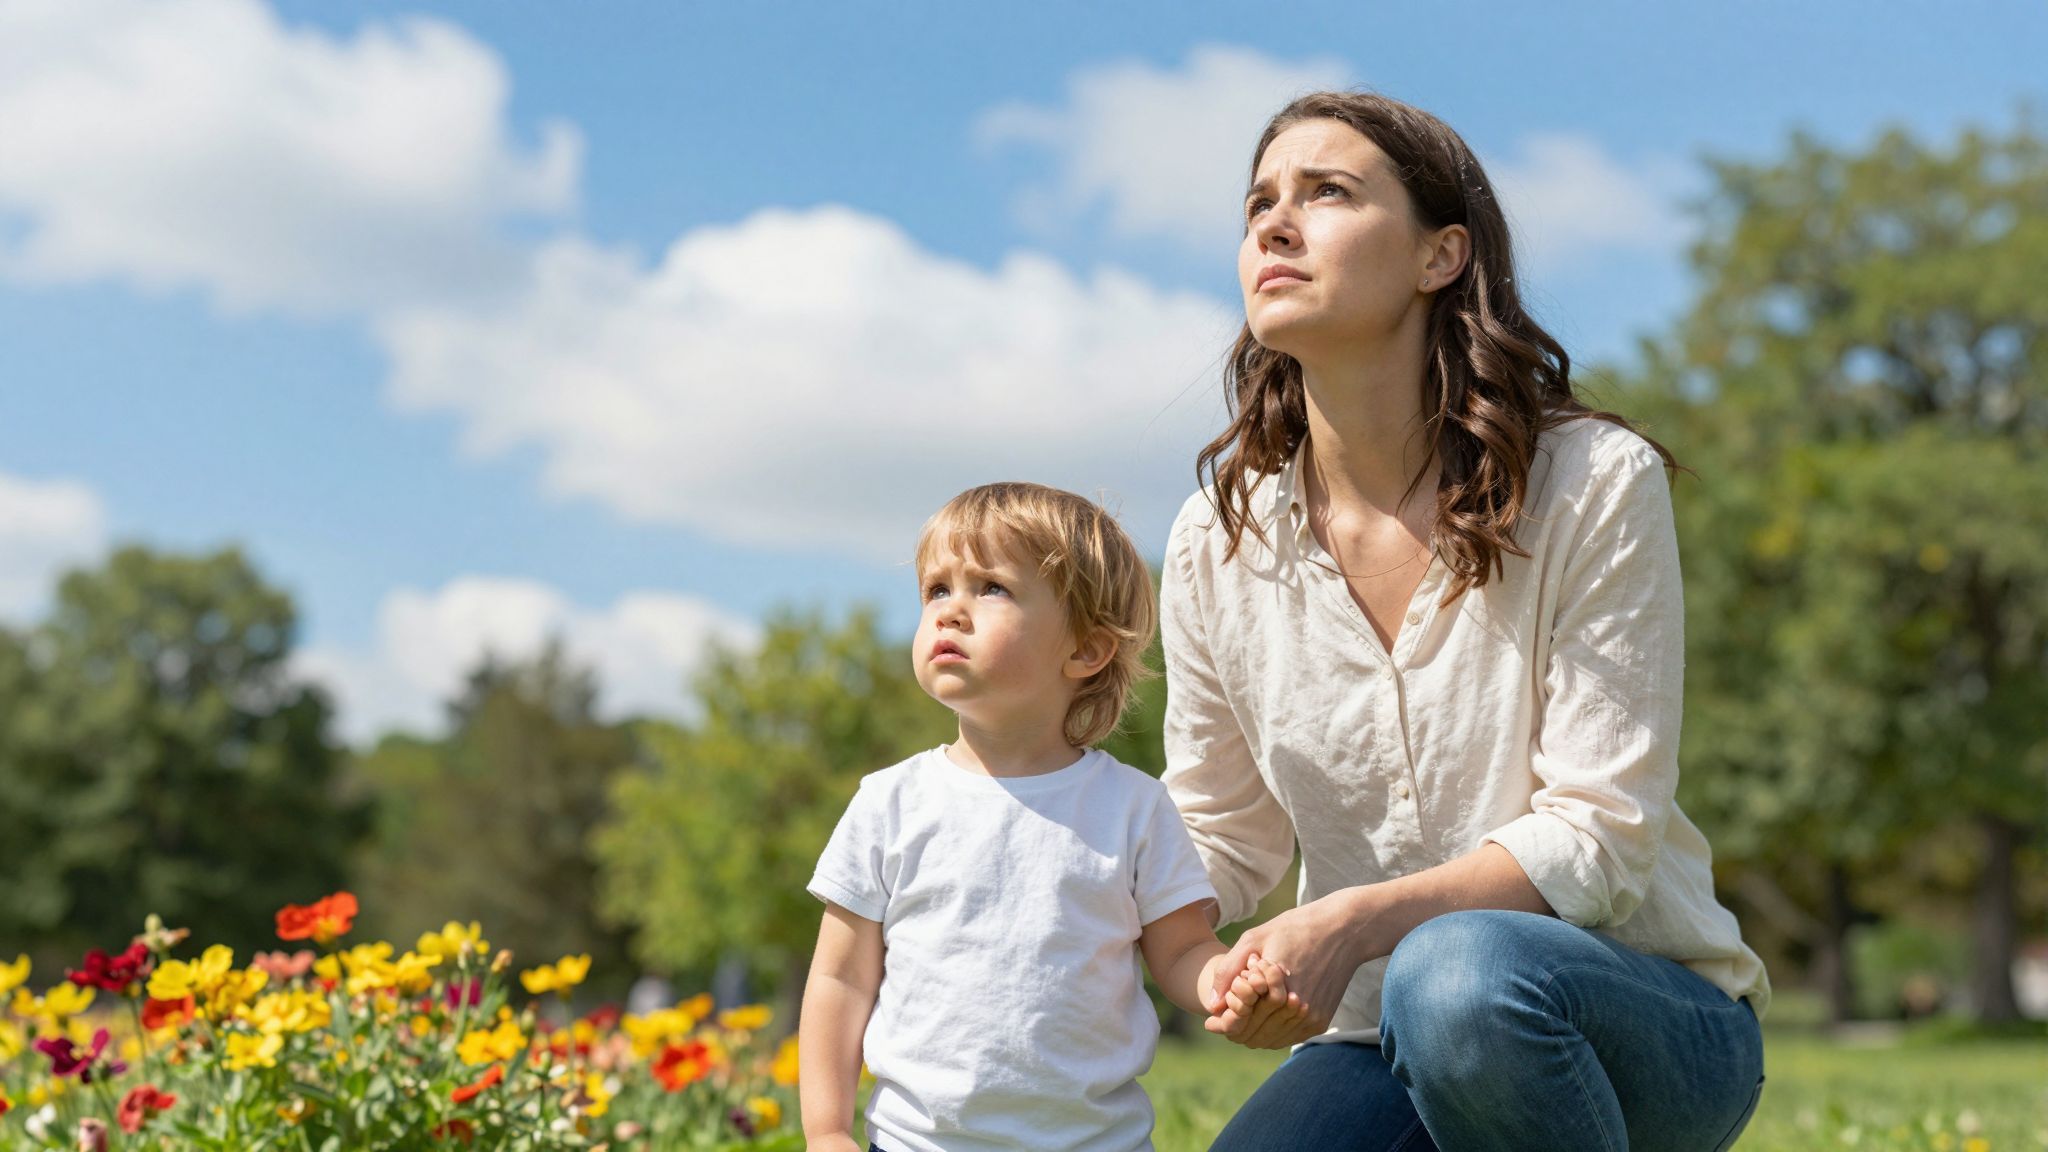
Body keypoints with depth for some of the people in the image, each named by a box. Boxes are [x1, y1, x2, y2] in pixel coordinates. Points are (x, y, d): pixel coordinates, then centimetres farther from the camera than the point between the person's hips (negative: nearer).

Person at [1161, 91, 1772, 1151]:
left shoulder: (1595, 484, -12)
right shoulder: (1219, 545, -1)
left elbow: (1599, 835, -15)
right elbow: (1220, 838, 9)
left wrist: (1356, 922, -29)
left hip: (1648, 1026, -2)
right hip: (1387, 1050, 2)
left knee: (1457, 973, -36)